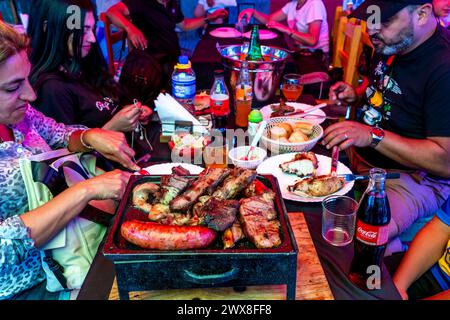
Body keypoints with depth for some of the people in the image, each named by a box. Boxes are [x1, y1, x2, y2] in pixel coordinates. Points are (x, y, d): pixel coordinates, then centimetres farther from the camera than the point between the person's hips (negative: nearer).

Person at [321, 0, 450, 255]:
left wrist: (373, 136, -31)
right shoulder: (391, 44, 2)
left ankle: (396, 254, 4)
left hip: (413, 175, -8)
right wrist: (357, 95, 4)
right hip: (360, 154, 9)